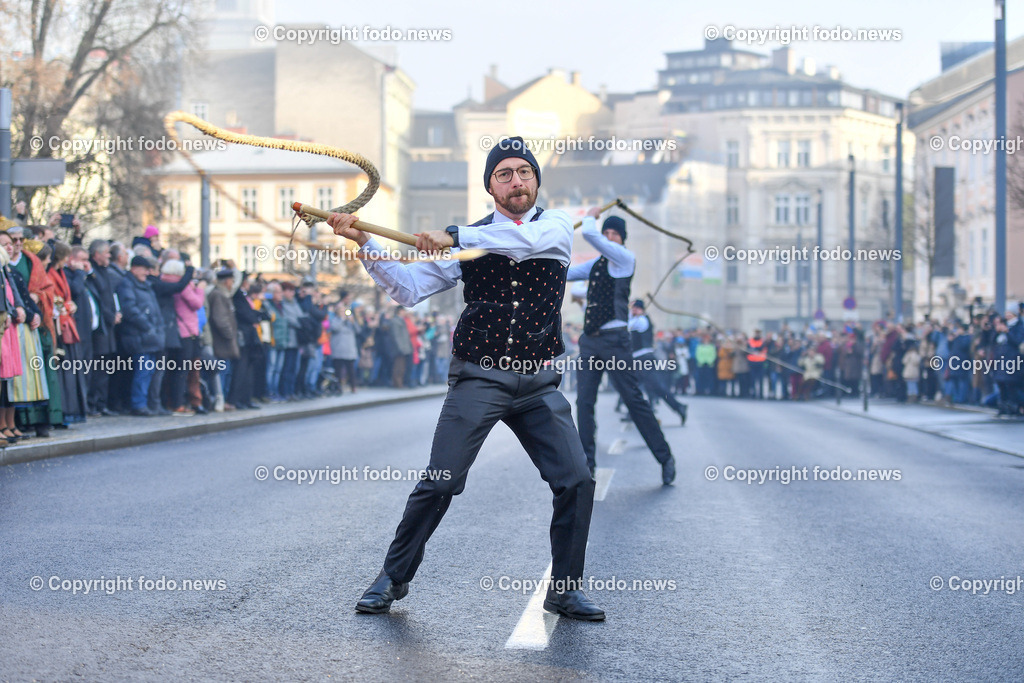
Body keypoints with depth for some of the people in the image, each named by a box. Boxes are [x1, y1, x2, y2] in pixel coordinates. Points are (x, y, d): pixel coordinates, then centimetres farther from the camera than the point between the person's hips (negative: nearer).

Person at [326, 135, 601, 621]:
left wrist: (454, 236, -27)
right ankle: (392, 578, 11)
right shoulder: (469, 239, 5)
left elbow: (527, 242, -21)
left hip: (538, 384, 1)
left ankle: (565, 590, 11)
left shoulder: (557, 226, 4)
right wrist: (364, 242, -13)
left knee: (576, 481, -5)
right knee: (439, 484, -7)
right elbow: (409, 289, -2)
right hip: (478, 377, -1)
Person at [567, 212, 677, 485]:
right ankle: (587, 465, 9)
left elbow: (589, 235, -14)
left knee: (634, 399, -5)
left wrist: (590, 217, 4)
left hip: (613, 340, -7)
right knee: (584, 402, 2)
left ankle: (665, 457, 6)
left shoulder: (626, 258, -5)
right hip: (590, 340, 7)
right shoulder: (596, 264, 17)